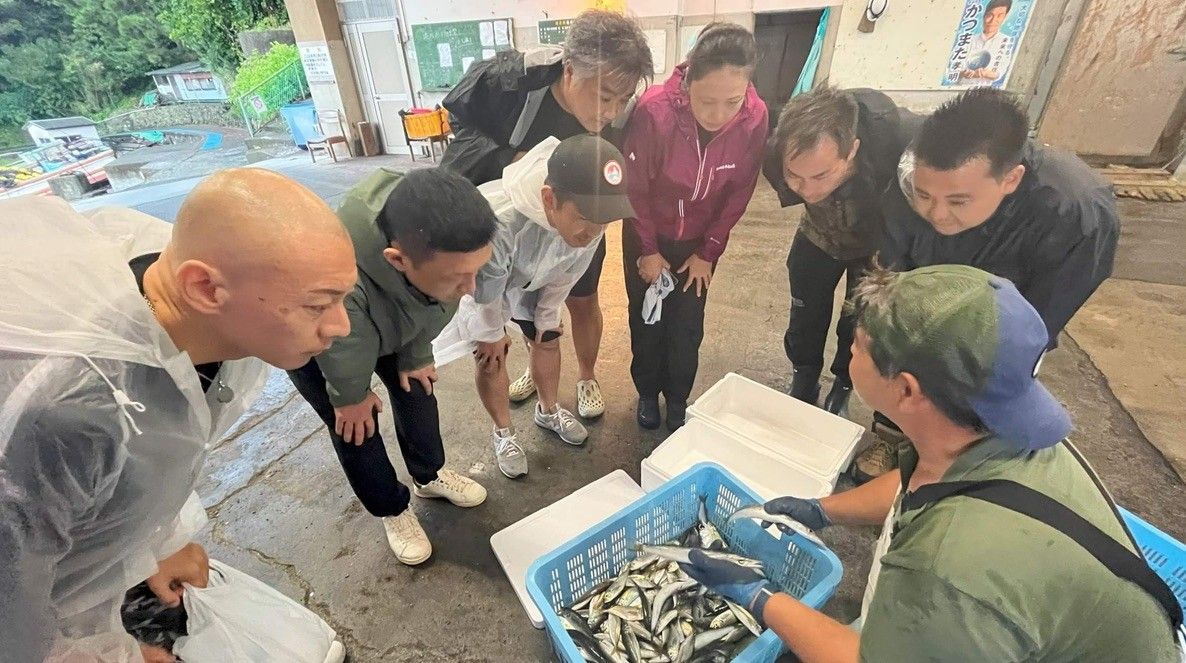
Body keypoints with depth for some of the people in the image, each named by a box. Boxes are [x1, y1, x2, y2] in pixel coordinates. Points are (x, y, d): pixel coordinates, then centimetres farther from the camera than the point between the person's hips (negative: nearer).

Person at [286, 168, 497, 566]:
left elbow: (429, 312, -13)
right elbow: (344, 355, -26)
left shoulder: (442, 245, -36)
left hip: (388, 321, 4)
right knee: (356, 425, 4)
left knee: (415, 387, 13)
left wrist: (415, 357, 2)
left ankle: (431, 475, 40)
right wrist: (352, 396, -6)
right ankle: (391, 510, 31)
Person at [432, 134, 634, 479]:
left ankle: (548, 411, 42)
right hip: (477, 280, -4)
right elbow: (486, 288, -27)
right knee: (492, 358, 1)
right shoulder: (497, 220, -49)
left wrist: (547, 316, 3)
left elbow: (566, 273, -11)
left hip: (530, 280, 5)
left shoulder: (589, 214, -32)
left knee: (548, 340, 14)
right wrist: (492, 333, -9)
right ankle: (504, 433, 29)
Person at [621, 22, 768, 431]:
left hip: (700, 239, 2)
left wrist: (709, 251, -4)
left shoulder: (755, 118, -20)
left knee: (687, 326, 7)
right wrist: (648, 250, -9)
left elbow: (739, 193, -8)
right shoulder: (654, 110, -28)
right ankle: (647, 393, 33)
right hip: (647, 234, -1)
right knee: (646, 320, 9)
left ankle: (678, 400, 30)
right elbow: (634, 187, -16)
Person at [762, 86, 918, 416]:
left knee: (858, 325, 10)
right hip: (820, 236, 2)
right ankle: (803, 386, 37)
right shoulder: (777, 157, -35)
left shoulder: (902, 139, -43)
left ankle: (841, 391, 37)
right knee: (805, 316, 12)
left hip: (882, 242, -1)